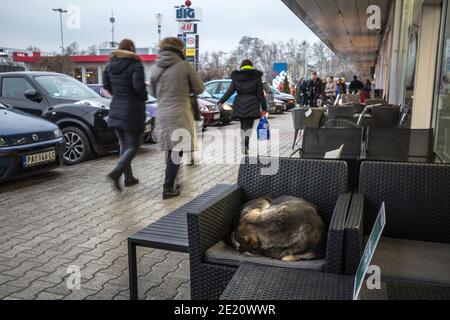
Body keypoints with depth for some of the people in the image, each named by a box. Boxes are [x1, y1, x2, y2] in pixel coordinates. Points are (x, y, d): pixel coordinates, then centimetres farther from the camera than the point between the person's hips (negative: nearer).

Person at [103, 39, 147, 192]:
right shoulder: (135, 64, -10)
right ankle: (116, 173, -18)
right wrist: (143, 98, 0)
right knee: (133, 146, 1)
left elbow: (106, 85, 10)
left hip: (116, 109, 6)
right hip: (132, 110, -6)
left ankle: (129, 178, 19)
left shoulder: (110, 64, 7)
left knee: (124, 144, 16)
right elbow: (139, 86, -19)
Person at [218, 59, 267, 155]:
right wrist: (264, 107, 4)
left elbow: (230, 91, 2)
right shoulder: (257, 76, 3)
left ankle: (245, 147, 19)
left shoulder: (236, 77, 7)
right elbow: (260, 93, 0)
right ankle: (246, 141, -31)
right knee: (249, 126, -3)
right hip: (252, 104, -2)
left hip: (239, 105, 2)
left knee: (242, 126, 15)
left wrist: (221, 101, 9)